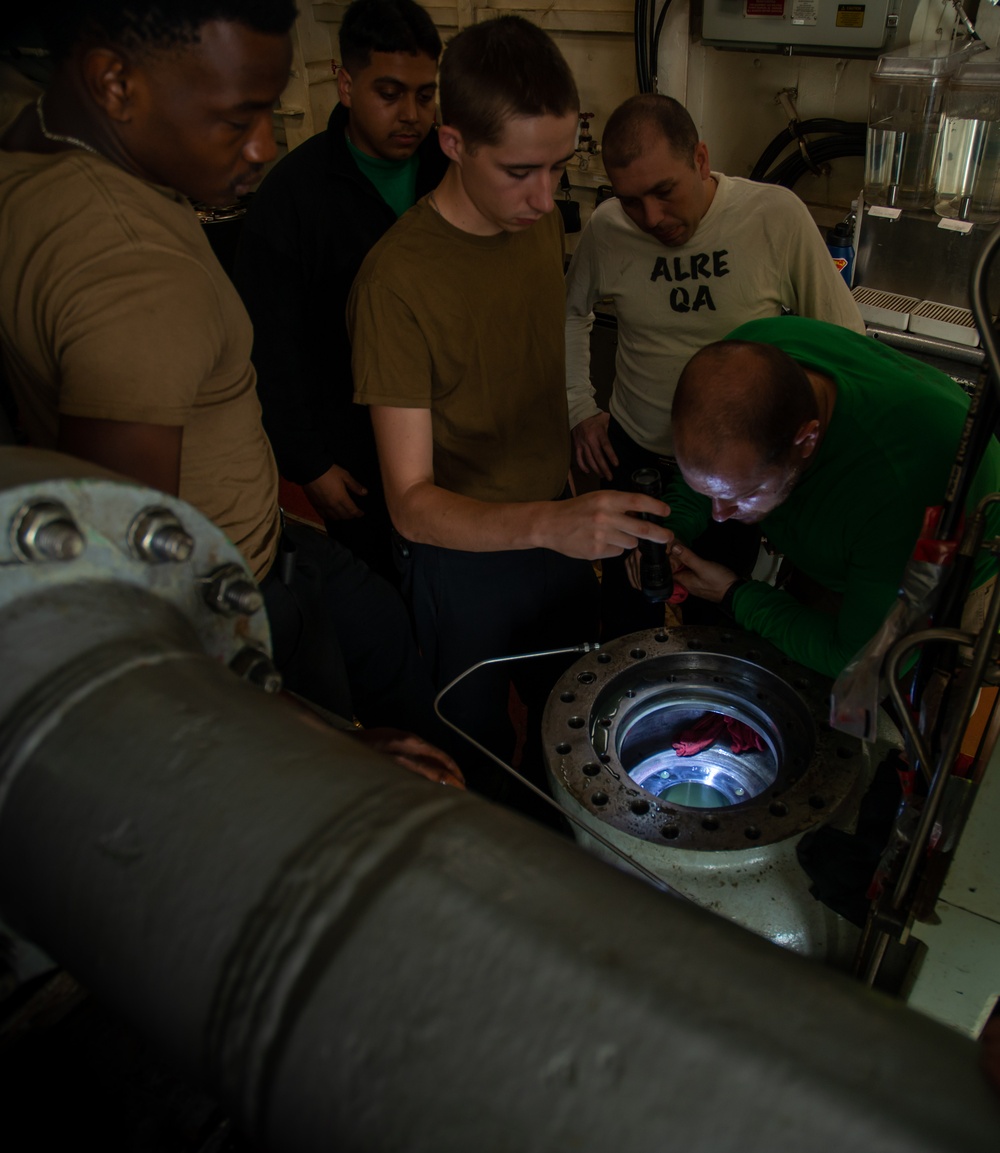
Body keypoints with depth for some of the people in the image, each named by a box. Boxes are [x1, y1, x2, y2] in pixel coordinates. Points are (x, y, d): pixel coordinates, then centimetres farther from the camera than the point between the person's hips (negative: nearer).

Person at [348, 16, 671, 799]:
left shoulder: (541, 220, -4)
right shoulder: (397, 278, -27)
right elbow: (412, 503, -28)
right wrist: (547, 524, -44)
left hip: (560, 521, 7)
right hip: (462, 551, -6)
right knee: (482, 740, 15)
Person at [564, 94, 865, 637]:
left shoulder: (778, 216, -16)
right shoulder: (607, 229, -9)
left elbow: (845, 341, -8)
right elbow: (571, 312, 11)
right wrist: (580, 407, 3)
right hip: (631, 458, 2)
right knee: (626, 621, 17)